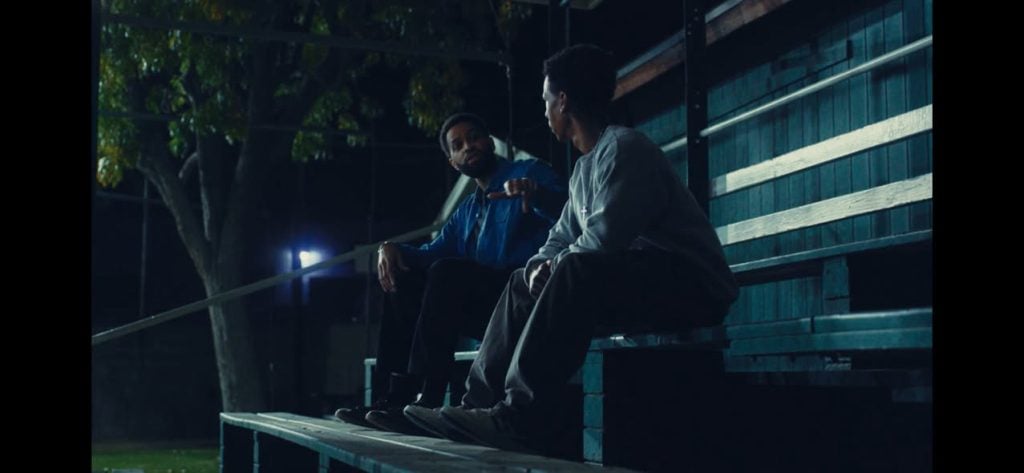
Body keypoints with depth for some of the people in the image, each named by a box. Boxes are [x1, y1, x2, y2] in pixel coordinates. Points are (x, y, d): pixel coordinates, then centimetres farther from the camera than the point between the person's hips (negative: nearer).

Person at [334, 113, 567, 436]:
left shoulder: (530, 172, 5)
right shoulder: (467, 210, 27)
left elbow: (564, 211, -15)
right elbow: (433, 252, 18)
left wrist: (536, 192, -37)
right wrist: (392, 249, -3)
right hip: (483, 307, 8)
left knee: (447, 272, -29)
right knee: (403, 281, -1)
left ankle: (427, 403, -36)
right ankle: (398, 396, -11)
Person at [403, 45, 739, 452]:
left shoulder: (623, 148, -14)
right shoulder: (584, 168, 16)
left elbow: (604, 238, -25)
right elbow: (562, 239, 19)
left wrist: (557, 265, -6)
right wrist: (540, 266, -4)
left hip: (693, 286, -10)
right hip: (634, 284, 10)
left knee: (577, 271, -33)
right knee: (524, 284, 11)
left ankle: (521, 416, -33)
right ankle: (482, 400, 0)